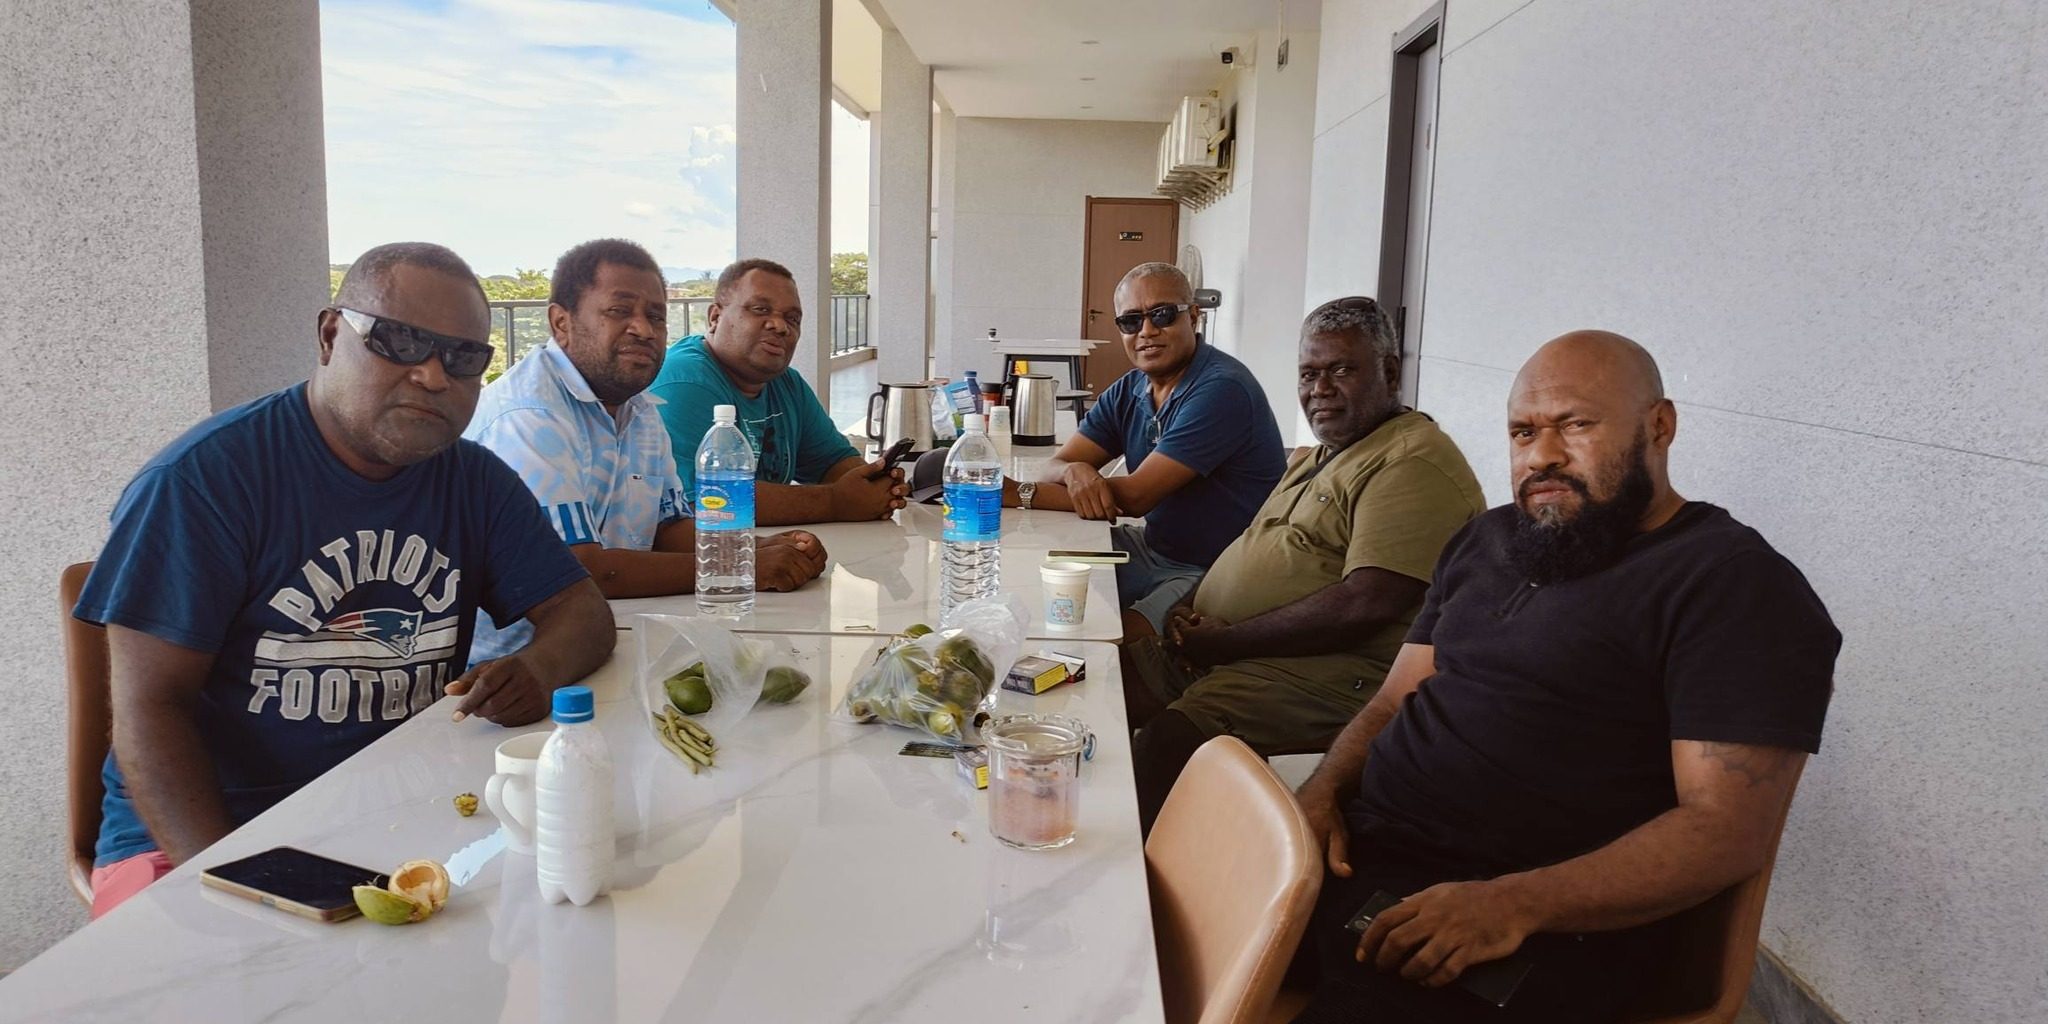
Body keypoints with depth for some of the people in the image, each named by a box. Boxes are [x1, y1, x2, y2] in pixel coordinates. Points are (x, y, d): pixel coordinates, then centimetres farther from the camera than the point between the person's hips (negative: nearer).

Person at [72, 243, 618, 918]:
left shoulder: (476, 482, 8)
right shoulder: (203, 476, -8)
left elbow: (583, 610, 8)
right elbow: (150, 705, -11)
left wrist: (538, 670, -18)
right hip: (203, 837, -4)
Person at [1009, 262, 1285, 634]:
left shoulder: (1221, 390, -21)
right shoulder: (1128, 391, 7)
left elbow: (1134, 497, -23)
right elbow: (1052, 469, 2)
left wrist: (1017, 493, -23)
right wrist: (1075, 470, -24)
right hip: (1154, 546, 8)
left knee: (1122, 636, -30)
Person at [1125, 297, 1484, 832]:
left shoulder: (1413, 463, -12)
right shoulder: (1316, 458, 21)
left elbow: (1365, 605, -23)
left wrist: (1223, 640, -17)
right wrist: (1193, 605, 3)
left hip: (1333, 674, -10)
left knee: (1167, 738, -29)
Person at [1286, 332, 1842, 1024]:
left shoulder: (1737, 584, -5)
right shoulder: (1484, 541, 17)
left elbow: (1729, 829, -14)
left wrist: (1513, 904, -25)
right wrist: (1323, 791, -3)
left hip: (1526, 937, -6)